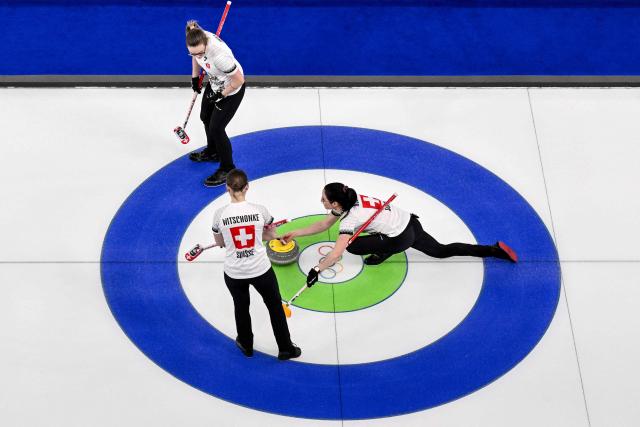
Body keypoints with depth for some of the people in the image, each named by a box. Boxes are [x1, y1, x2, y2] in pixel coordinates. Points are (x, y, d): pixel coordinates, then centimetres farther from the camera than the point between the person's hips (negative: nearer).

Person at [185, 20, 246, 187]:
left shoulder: (219, 54, -44)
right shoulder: (198, 38, -24)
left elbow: (239, 80, -30)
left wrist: (221, 95, -18)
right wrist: (195, 76, 7)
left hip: (232, 89, -8)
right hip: (215, 83, 8)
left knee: (216, 128, 0)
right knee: (206, 117, 25)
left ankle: (227, 169, 21)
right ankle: (213, 152, 53)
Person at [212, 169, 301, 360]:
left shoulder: (220, 214, -14)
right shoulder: (260, 210, -14)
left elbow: (219, 242, 4)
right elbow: (271, 235, 4)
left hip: (234, 273, 1)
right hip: (261, 270, -1)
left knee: (241, 307, 26)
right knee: (275, 306, 21)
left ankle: (246, 345, 46)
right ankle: (285, 348, 32)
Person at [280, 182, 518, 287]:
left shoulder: (350, 218, -21)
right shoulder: (349, 200, 3)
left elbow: (335, 256, -28)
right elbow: (323, 225, 15)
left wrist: (316, 270, -18)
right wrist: (294, 234, 13)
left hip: (400, 238, -9)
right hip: (409, 223, 9)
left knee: (352, 245, -11)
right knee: (441, 251, 17)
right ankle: (496, 249, 13)